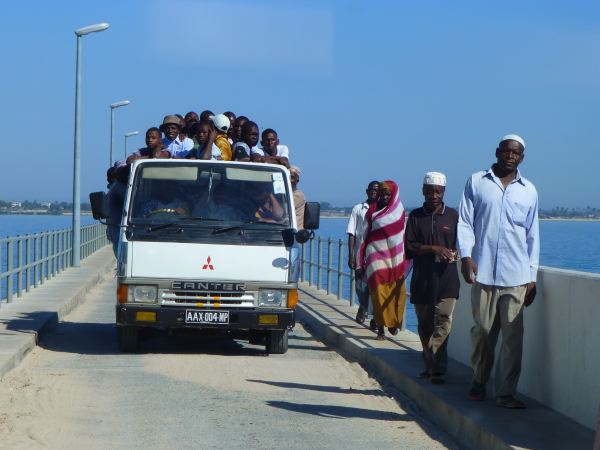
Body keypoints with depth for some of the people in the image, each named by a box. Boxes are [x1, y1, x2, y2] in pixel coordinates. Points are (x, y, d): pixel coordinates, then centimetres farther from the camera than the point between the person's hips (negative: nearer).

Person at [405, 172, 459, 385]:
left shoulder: (453, 215, 9)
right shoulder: (415, 216, 8)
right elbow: (409, 247, 1)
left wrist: (454, 253, -10)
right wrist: (434, 249, -12)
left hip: (447, 280, -1)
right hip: (422, 279, 1)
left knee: (443, 322, -13)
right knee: (424, 325, 6)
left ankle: (437, 369, -17)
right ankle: (431, 366, 18)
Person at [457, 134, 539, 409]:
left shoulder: (529, 190, 13)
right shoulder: (477, 182, 9)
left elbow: (532, 235, 15)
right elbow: (464, 221, 5)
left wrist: (532, 276, 10)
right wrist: (466, 255, -10)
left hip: (516, 276, 1)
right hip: (483, 272, -1)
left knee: (513, 335, -3)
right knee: (483, 331, 4)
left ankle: (506, 392, 0)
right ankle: (479, 382, 22)